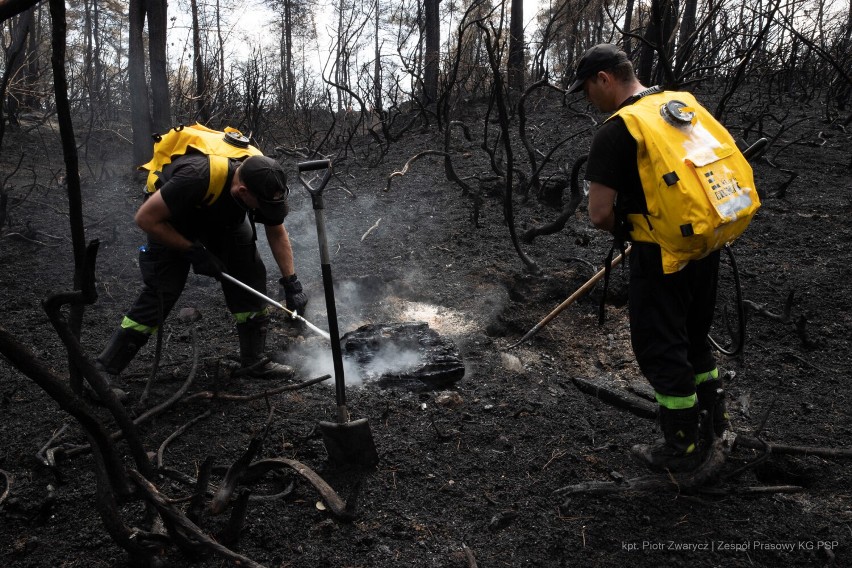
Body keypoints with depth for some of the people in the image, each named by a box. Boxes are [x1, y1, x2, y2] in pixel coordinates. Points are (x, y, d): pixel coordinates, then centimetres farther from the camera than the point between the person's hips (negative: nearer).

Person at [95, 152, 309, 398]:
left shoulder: (263, 184, -26)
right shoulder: (197, 178, -44)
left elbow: (277, 234, -7)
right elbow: (146, 218, -30)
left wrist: (291, 283, -9)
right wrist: (193, 251, -26)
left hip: (224, 216, 5)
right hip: (168, 217, -5)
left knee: (251, 275, -6)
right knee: (161, 292, -14)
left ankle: (255, 362, 7)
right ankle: (100, 374, -4)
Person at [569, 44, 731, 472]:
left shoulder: (615, 132, -18)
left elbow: (599, 214, -21)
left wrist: (623, 230, 2)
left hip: (662, 257, -8)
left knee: (660, 350, 8)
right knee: (693, 338, 24)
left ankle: (682, 449, 22)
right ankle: (716, 425, 38)